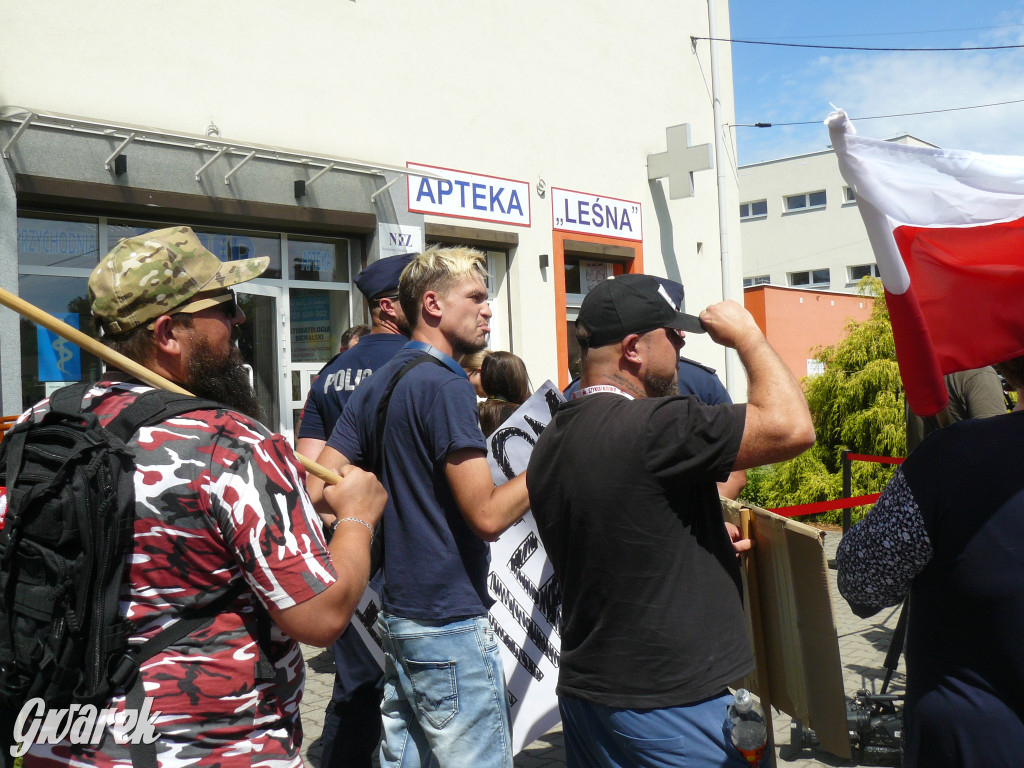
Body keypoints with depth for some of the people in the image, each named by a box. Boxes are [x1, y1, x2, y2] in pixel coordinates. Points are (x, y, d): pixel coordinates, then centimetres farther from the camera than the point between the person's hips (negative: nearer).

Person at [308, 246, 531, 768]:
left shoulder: (376, 385, 10)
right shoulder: (445, 386, -16)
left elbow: (316, 489, 9)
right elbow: (488, 516, -21)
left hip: (395, 614, 9)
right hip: (449, 621, -9)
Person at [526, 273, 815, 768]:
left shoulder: (550, 443, 6)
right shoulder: (652, 426, -22)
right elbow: (791, 426, -24)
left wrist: (706, 540, 14)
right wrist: (746, 335, -9)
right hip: (669, 707, -8)